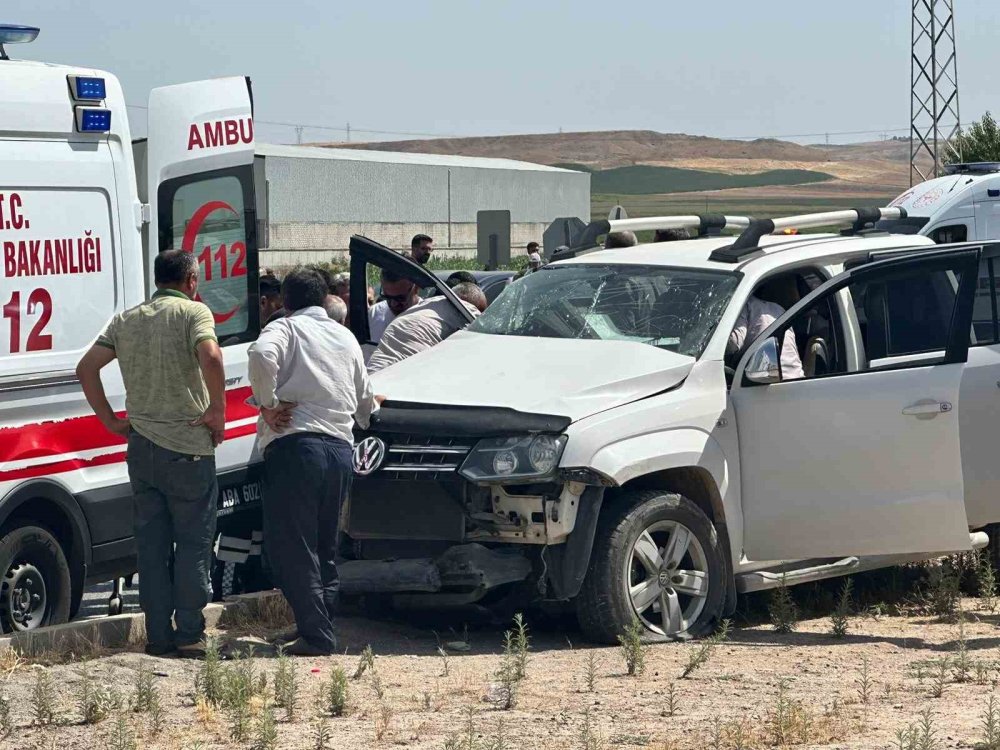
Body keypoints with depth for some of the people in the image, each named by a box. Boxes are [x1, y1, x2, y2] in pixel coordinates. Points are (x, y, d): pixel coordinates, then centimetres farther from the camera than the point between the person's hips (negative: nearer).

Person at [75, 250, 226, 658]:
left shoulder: (126, 320, 11)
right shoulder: (194, 313, -7)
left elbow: (86, 368, 8)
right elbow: (210, 358, -26)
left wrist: (110, 421, 12)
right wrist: (217, 410, -15)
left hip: (141, 445, 5)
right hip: (187, 447, -5)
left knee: (151, 544, 10)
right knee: (193, 543, 4)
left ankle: (158, 636, 11)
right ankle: (189, 635, 3)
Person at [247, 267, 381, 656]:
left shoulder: (286, 328, 4)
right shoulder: (345, 337, 22)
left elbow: (261, 355, -21)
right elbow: (365, 401, 29)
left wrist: (268, 405, -11)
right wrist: (371, 414, 51)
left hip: (295, 445, -6)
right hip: (340, 447, 6)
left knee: (290, 545, -5)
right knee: (324, 547, 16)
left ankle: (315, 635, -11)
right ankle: (324, 622, 13)